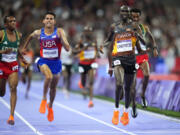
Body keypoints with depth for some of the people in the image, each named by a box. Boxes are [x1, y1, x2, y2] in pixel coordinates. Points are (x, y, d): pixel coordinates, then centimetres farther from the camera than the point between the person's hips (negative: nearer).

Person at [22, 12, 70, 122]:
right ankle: (44, 99, -10)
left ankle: (50, 106, 46)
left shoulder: (59, 32, -10)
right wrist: (24, 47, 25)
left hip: (56, 63, 1)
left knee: (53, 88, 17)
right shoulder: (38, 33, -5)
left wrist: (62, 38, -31)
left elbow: (68, 49, -16)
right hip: (44, 61, -1)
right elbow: (30, 36, 20)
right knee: (49, 76, -34)